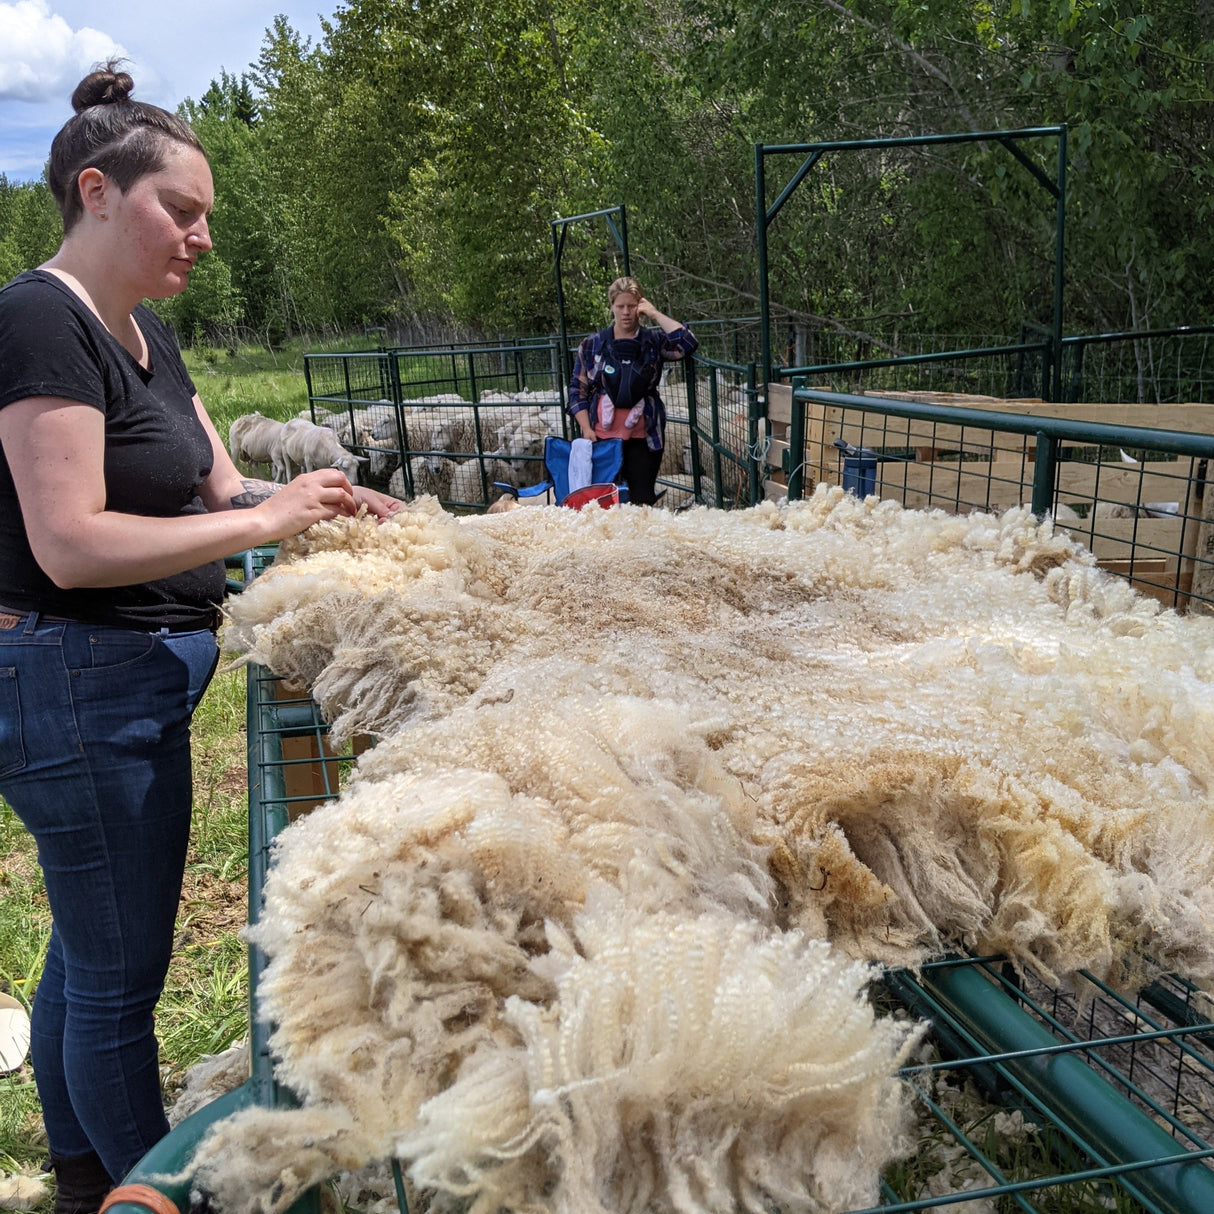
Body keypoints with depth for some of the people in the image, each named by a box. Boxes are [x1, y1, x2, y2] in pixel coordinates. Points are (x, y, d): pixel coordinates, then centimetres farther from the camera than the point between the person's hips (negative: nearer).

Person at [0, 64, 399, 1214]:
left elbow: (217, 490, 13)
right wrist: (266, 519, -21)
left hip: (135, 677, 10)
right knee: (120, 971, 5)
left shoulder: (141, 330, 13)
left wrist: (328, 502, -4)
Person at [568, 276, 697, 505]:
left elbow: (687, 344, -14)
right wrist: (586, 429, -5)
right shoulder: (592, 345, 6)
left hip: (643, 437, 0)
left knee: (643, 499, 0)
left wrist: (655, 314, -9)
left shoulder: (653, 342, 4)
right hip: (602, 436, 0)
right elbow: (577, 390, 7)